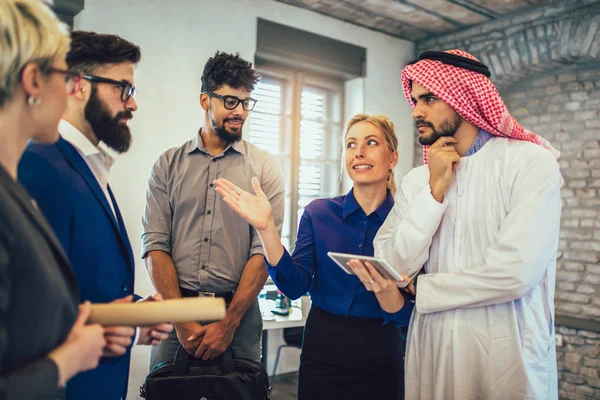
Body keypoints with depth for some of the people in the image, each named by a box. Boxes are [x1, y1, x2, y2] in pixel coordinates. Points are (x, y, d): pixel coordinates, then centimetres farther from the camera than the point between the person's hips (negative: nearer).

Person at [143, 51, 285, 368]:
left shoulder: (264, 169, 0)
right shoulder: (168, 164, 4)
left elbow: (264, 251, -7)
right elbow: (155, 244, -3)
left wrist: (228, 323, -14)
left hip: (238, 309, -1)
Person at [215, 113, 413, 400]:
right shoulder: (319, 213, -3)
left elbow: (404, 315, -8)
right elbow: (295, 286, -10)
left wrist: (384, 289, -30)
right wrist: (266, 227, -22)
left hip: (380, 362, 0)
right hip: (322, 354, 1)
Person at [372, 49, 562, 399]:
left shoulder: (530, 162, -11)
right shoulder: (417, 180, 2)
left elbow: (516, 272, -22)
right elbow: (392, 267, -7)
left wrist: (415, 291, -10)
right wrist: (435, 190, -14)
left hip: (507, 357, -4)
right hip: (430, 354, 4)